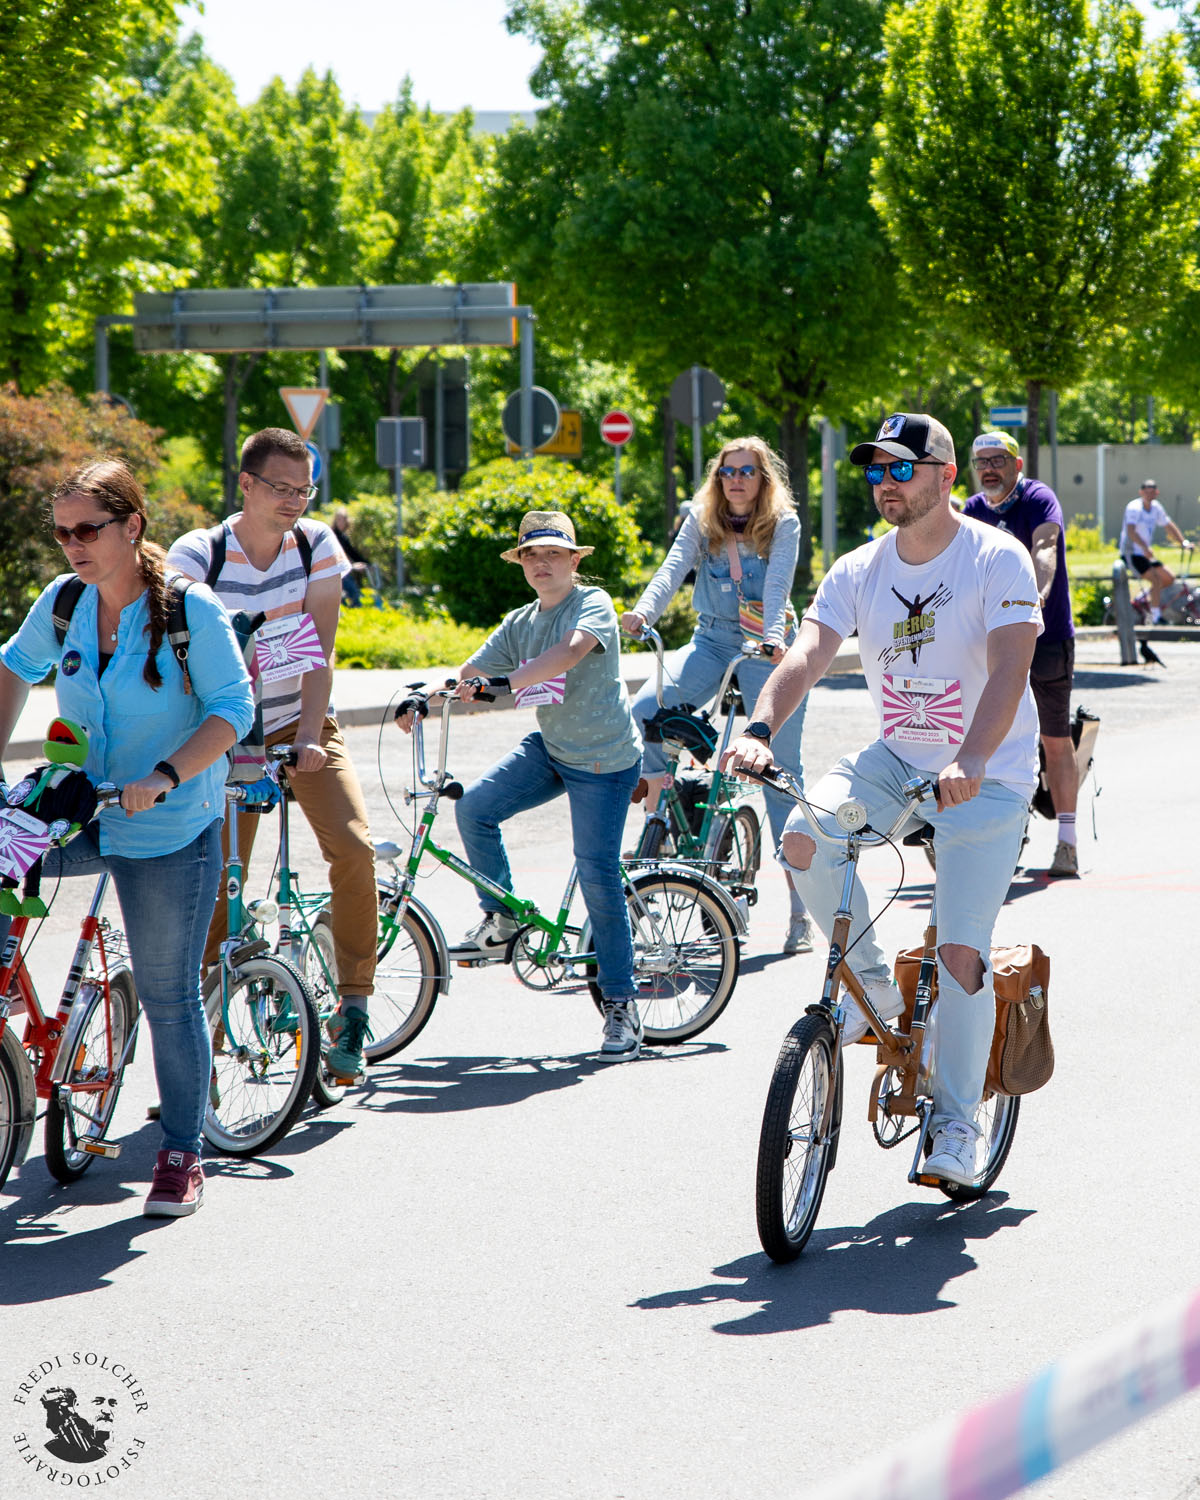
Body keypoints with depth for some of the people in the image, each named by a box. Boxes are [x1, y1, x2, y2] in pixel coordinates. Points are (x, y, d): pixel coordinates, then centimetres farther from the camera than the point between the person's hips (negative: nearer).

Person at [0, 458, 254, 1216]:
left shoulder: (190, 610, -14)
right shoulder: (64, 601, -1)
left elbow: (233, 709, -16)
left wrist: (165, 775, -29)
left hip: (171, 831, -5)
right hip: (82, 815, 5)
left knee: (170, 996, 0)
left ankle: (182, 1155, 13)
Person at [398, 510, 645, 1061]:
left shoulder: (593, 604, -13)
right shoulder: (519, 623, 8)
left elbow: (570, 651, -33)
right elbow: (469, 674, 6)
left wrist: (504, 683, -44)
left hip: (604, 760, -6)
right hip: (549, 747, 6)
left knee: (598, 877, -9)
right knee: (474, 807, -14)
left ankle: (621, 1004, 3)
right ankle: (502, 921, 6)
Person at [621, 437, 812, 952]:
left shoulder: (782, 524, -5)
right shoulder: (701, 520, 4)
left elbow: (777, 583, -20)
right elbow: (674, 567, -12)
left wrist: (774, 636, -38)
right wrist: (643, 611, -32)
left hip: (767, 647, -3)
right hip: (712, 640, 3)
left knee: (781, 770, -5)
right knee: (647, 708, -24)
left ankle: (799, 912, -1)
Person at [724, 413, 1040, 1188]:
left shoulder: (997, 559, -14)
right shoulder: (859, 571, -1)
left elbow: (1009, 667, -28)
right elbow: (806, 655, -14)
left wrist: (970, 762, -45)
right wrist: (760, 732, -35)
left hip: (989, 774, -4)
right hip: (895, 757, 4)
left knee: (960, 957, -13)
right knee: (807, 838, -25)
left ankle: (957, 1123, 6)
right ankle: (872, 984, -1)